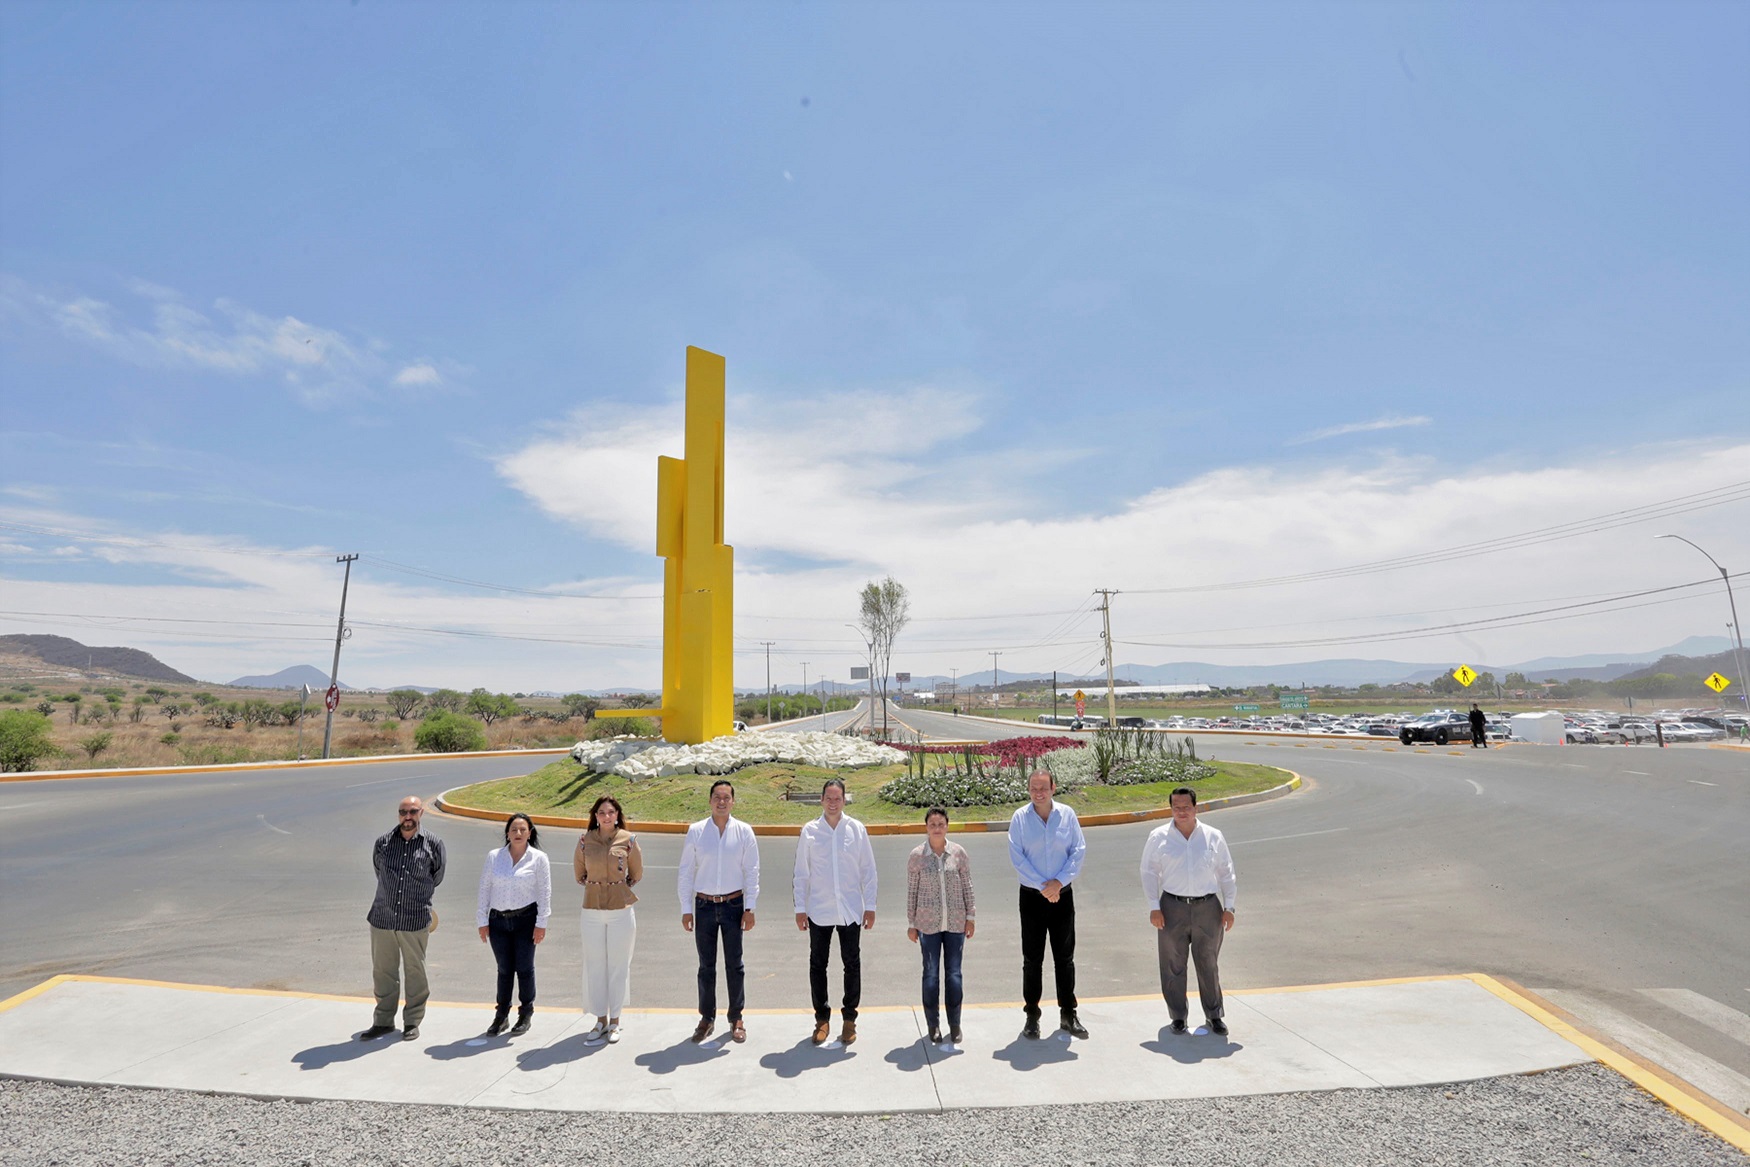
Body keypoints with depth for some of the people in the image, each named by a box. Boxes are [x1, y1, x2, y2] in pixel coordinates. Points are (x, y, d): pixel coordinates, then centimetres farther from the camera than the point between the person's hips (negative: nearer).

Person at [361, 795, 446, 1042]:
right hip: (382, 917, 2)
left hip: (415, 920, -2)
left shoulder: (433, 844, -4)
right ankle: (383, 1021, 28)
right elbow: (379, 872, 18)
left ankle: (412, 1021, 23)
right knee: (383, 971, 12)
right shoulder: (382, 843, 1)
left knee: (415, 971, 8)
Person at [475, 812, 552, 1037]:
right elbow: (484, 889, 7)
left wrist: (541, 923, -6)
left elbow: (545, 892, -2)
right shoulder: (494, 856, 4)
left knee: (524, 968, 4)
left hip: (526, 919, -2)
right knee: (504, 970, 9)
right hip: (498, 920, 2)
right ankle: (501, 1016, 25)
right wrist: (482, 921, 4)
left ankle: (526, 1014, 21)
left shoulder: (538, 858, -2)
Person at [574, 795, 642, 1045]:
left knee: (618, 965, 5)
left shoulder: (628, 839, -4)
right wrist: (594, 886, 9)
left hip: (621, 909, -1)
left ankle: (614, 1021, 19)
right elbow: (578, 872, 15)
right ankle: (601, 1020, 21)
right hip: (592, 910, 2)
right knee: (595, 965, 7)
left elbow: (637, 873, 9)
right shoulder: (585, 840, 0)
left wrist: (622, 888, 8)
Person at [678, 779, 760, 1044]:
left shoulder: (744, 831, -2)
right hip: (704, 905, 1)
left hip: (734, 904, 0)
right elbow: (686, 871, 2)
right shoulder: (696, 831, -1)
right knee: (706, 965, 11)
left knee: (734, 965, 8)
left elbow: (752, 871, 0)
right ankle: (707, 1018, 25)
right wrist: (686, 908, 0)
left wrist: (750, 908, -4)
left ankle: (736, 1019, 21)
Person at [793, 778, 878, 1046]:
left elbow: (868, 870, 2)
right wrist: (800, 908, 0)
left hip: (850, 910, 0)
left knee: (852, 965, 8)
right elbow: (801, 873, 3)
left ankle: (849, 1019, 23)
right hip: (819, 911, 0)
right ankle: (822, 1018, 24)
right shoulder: (809, 831, -1)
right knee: (817, 965, 9)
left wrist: (870, 906, 0)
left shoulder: (856, 829, -1)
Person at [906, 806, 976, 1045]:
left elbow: (967, 886, 4)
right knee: (931, 974, 7)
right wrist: (911, 923, 0)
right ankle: (933, 1025, 22)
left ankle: (954, 1024, 22)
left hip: (955, 922, 1)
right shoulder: (917, 855, -6)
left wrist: (970, 916, 3)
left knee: (954, 973, 8)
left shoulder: (958, 852, -2)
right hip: (928, 924, -1)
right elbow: (911, 891, -1)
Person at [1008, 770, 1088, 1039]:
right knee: (1032, 959, 7)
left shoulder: (1067, 815, -2)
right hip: (1032, 896, -1)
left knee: (1065, 957, 10)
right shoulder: (1020, 818, -6)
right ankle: (1032, 1015, 20)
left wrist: (1059, 881, -13)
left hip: (1062, 894, 1)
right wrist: (1042, 886, -14)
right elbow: (1016, 856, -9)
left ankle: (1068, 1014, 24)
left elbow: (1079, 851, -3)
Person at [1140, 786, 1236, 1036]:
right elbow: (1149, 873, 1)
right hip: (1172, 907, -1)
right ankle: (1178, 1016, 22)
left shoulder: (1213, 837, 3)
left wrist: (1229, 907, 4)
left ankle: (1214, 1015, 28)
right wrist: (1154, 907, -5)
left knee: (1208, 964, 11)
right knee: (1173, 966, 7)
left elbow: (1226, 873, 9)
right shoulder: (1159, 837, -1)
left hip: (1208, 907, 1)